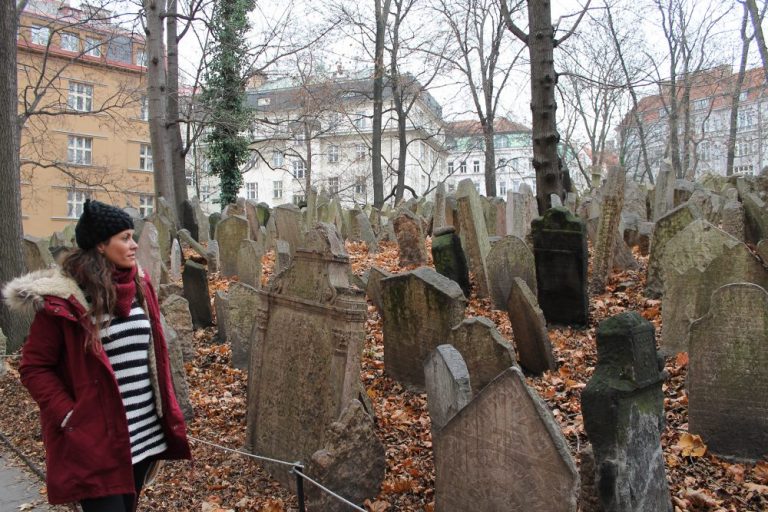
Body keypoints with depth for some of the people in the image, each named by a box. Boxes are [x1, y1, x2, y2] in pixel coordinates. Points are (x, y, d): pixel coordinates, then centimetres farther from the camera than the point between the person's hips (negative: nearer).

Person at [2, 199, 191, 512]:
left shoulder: (138, 285, 6)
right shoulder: (63, 299, -14)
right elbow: (34, 368, -9)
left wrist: (166, 412, 12)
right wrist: (69, 417, -17)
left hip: (145, 433, 7)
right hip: (95, 440, -6)